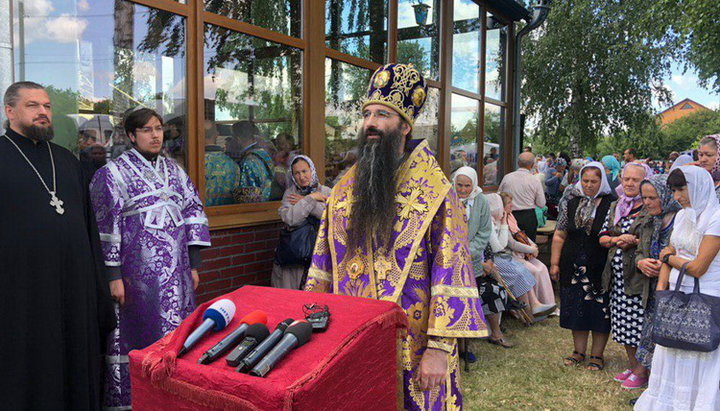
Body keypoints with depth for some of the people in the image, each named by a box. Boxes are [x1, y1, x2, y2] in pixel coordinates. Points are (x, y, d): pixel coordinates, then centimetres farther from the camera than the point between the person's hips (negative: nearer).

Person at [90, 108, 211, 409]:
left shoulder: (174, 170, 12)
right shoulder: (114, 173, -3)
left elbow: (193, 213, 12)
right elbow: (104, 226, -8)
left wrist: (194, 265, 9)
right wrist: (113, 276, -12)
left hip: (177, 273, 5)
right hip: (137, 274, -5)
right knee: (140, 338, 3)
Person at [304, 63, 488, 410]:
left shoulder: (434, 190, -10)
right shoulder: (345, 187, 6)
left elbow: (450, 269, -13)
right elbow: (323, 261, 11)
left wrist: (440, 348, -17)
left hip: (411, 343, -4)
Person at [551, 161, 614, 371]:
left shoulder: (611, 204, -5)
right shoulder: (571, 203, 5)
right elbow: (559, 236, 7)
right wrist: (554, 263, 5)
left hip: (599, 267, -3)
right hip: (574, 266, 3)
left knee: (600, 310, 4)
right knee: (576, 308, 11)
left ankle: (597, 355, 19)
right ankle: (579, 351, 26)